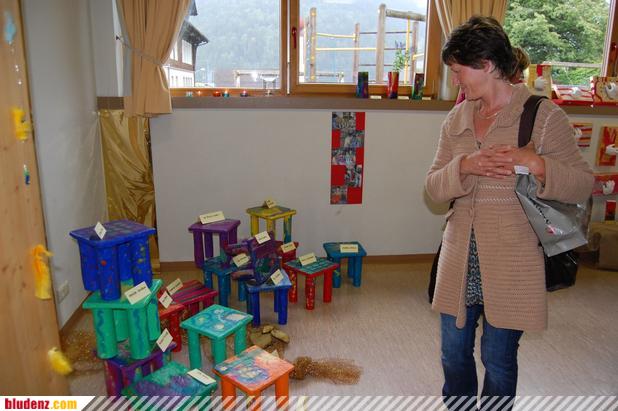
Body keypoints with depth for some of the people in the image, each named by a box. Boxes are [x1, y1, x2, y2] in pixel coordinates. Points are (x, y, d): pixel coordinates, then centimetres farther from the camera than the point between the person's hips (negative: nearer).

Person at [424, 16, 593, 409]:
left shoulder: (543, 116, -7)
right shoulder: (457, 118, 6)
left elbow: (583, 185, -7)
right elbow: (433, 186, 3)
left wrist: (535, 163, -24)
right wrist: (464, 166, -17)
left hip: (511, 262, -4)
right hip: (461, 258, 5)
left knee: (498, 358, 12)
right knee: (454, 352, 17)